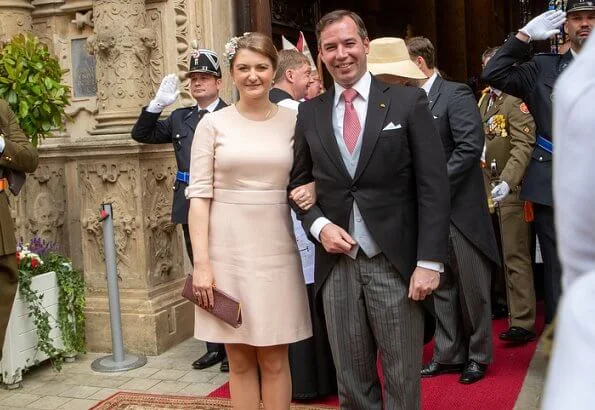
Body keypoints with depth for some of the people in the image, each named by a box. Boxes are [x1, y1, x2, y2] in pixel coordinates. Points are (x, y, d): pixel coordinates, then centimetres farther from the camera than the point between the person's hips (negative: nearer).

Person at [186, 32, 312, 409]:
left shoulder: (293, 121, 5)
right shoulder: (213, 124, 0)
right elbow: (199, 195, -2)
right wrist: (201, 262, -10)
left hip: (276, 250, 1)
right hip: (227, 251, -1)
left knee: (275, 359, 7)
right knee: (240, 361, 8)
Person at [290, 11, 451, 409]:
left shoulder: (408, 102, -1)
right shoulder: (309, 113, 9)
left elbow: (433, 186, -5)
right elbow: (299, 182, 15)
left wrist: (429, 261, -11)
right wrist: (319, 225, -5)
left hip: (396, 262, -2)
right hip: (337, 262, 3)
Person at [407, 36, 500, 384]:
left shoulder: (456, 95, -9)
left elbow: (471, 146, -18)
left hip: (460, 206, -6)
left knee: (471, 286, 6)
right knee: (442, 286, 13)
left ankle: (478, 355, 21)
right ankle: (448, 354, 24)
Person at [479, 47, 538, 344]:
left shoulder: (515, 100, -12)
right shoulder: (485, 99, 15)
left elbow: (523, 145, -22)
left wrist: (508, 181, -33)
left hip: (511, 189, -9)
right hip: (488, 189, 9)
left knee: (515, 256, -8)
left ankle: (523, 323, -4)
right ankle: (503, 304, 34)